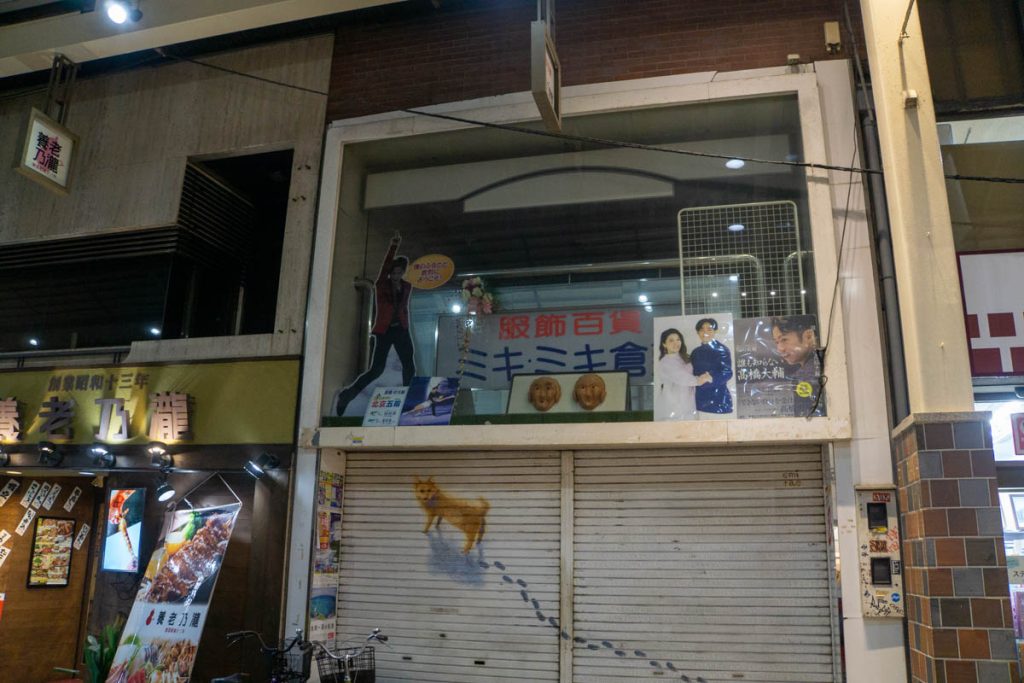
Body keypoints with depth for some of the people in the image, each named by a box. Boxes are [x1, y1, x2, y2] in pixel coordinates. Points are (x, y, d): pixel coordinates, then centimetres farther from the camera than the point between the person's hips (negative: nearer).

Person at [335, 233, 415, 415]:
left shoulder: (407, 287, 7)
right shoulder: (381, 285, -4)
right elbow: (385, 265, -18)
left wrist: (405, 328, 11)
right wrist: (394, 245, -26)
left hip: (401, 330, 4)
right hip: (384, 331, -4)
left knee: (409, 367, -3)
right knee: (376, 369, -7)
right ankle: (347, 395, 7)